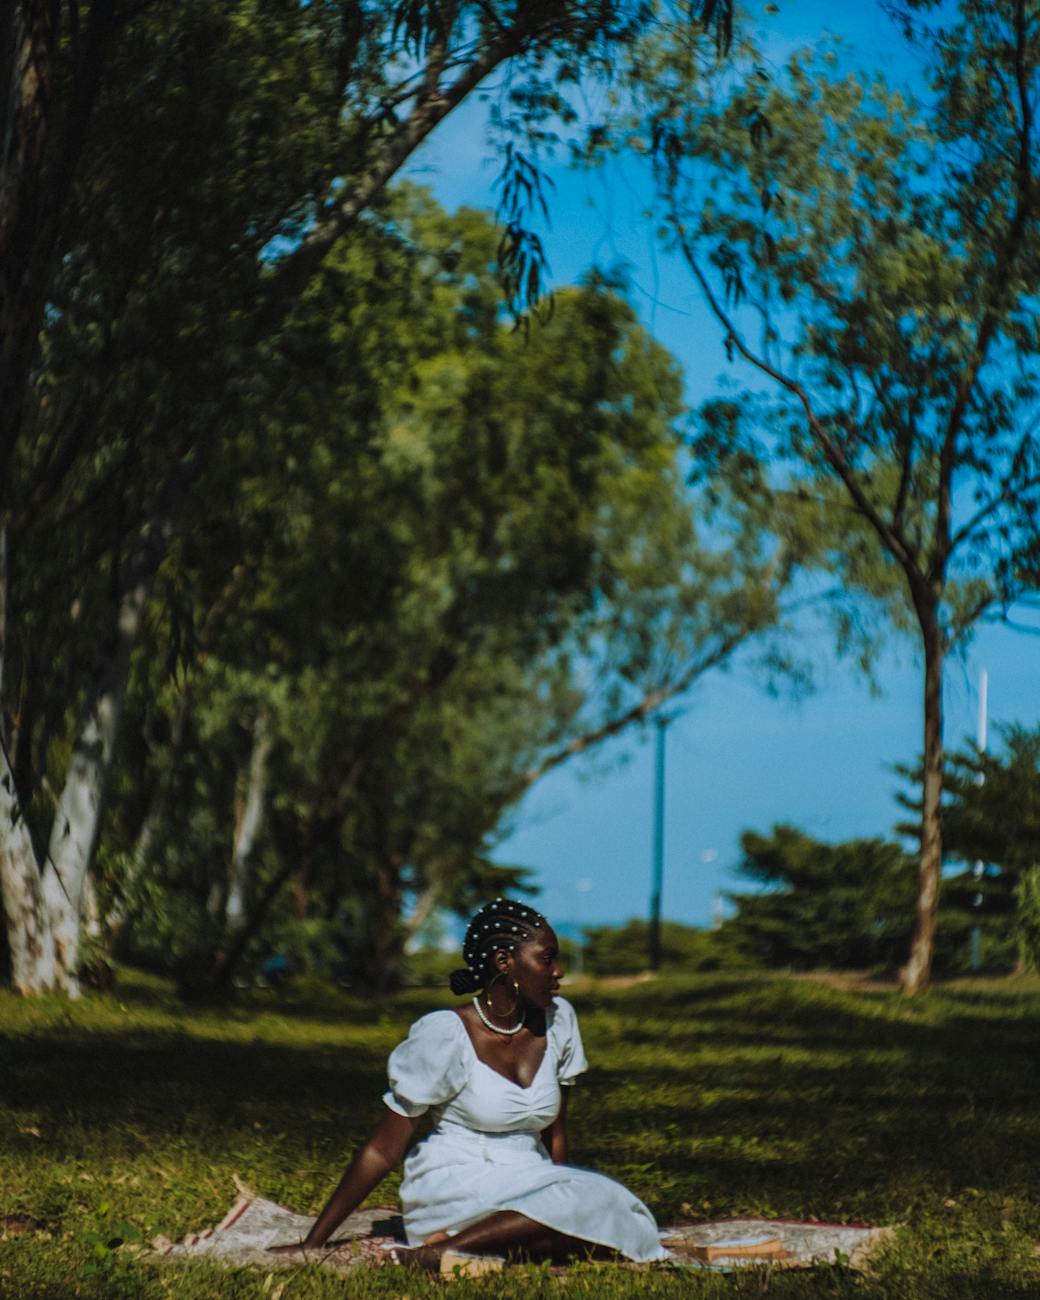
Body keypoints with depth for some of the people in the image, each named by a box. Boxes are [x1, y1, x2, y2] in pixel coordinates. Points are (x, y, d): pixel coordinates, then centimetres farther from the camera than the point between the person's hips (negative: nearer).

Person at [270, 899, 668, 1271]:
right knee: (598, 1202, -30)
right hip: (454, 1188, -6)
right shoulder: (445, 1035, -11)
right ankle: (443, 1250, -26)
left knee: (618, 1216, -26)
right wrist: (313, 1243, -8)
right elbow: (382, 1150, -7)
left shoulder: (557, 1020, 5)